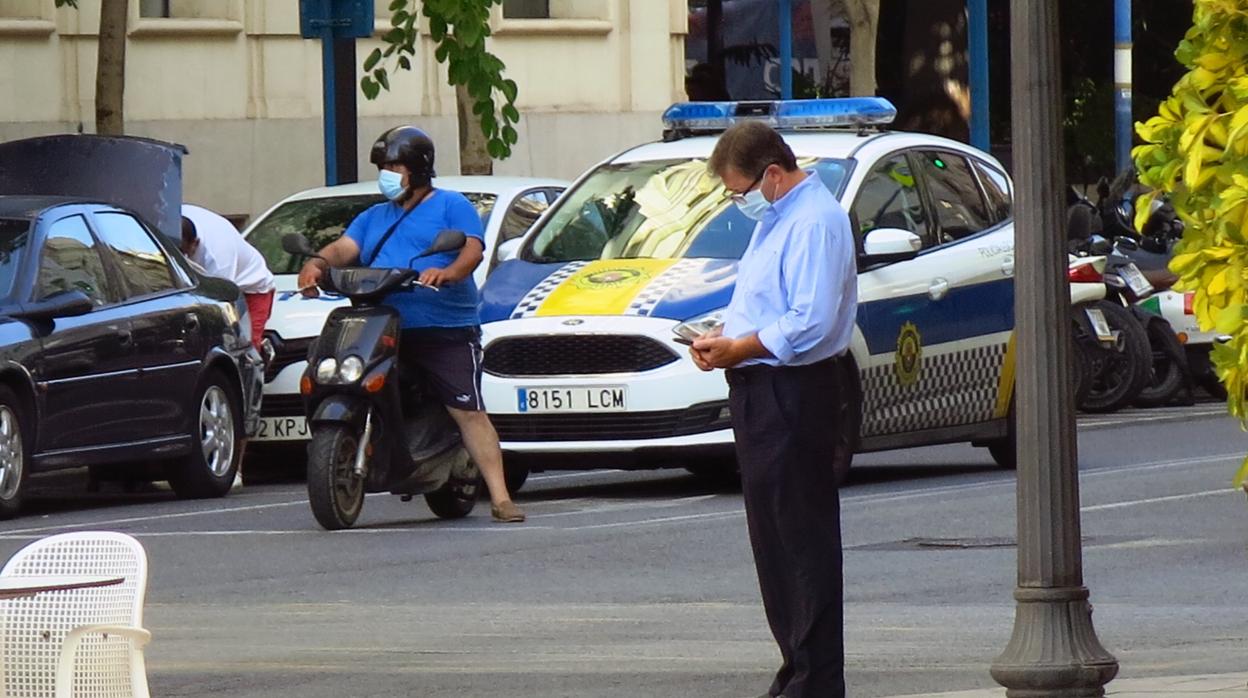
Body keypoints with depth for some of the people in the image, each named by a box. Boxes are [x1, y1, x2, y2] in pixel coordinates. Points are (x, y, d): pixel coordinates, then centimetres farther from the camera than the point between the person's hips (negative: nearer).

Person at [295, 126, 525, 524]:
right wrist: (318, 264, -12)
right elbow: (345, 248, 12)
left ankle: (500, 499, -15)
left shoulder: (450, 206, 8)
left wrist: (447, 273, -29)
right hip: (385, 334, 5)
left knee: (469, 413, -12)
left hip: (446, 333, -5)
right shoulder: (374, 218, 26)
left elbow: (473, 250, -7)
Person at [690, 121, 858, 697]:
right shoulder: (773, 220, 18)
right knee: (772, 538, 13)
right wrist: (723, 335, 8)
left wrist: (738, 349, -16)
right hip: (762, 397, 11)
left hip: (797, 399, -11)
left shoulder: (815, 222, -15)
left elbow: (810, 324, -24)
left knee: (804, 538, -7)